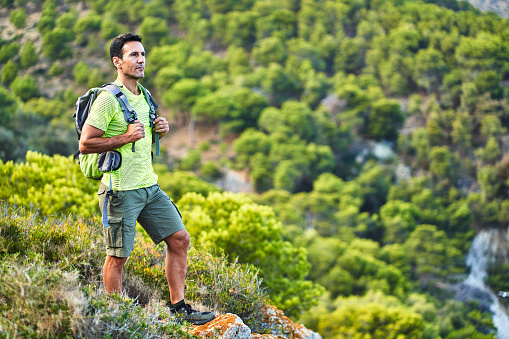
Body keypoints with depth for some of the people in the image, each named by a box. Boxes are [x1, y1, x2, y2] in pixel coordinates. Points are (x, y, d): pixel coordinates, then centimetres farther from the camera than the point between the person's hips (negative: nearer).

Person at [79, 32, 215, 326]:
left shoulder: (143, 96, 12)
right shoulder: (109, 99, -14)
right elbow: (85, 144, -16)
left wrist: (160, 130, 6)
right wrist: (126, 137, -21)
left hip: (150, 185, 8)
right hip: (121, 189, -8)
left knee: (180, 239, 6)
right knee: (118, 257, 0)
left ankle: (178, 307, 14)